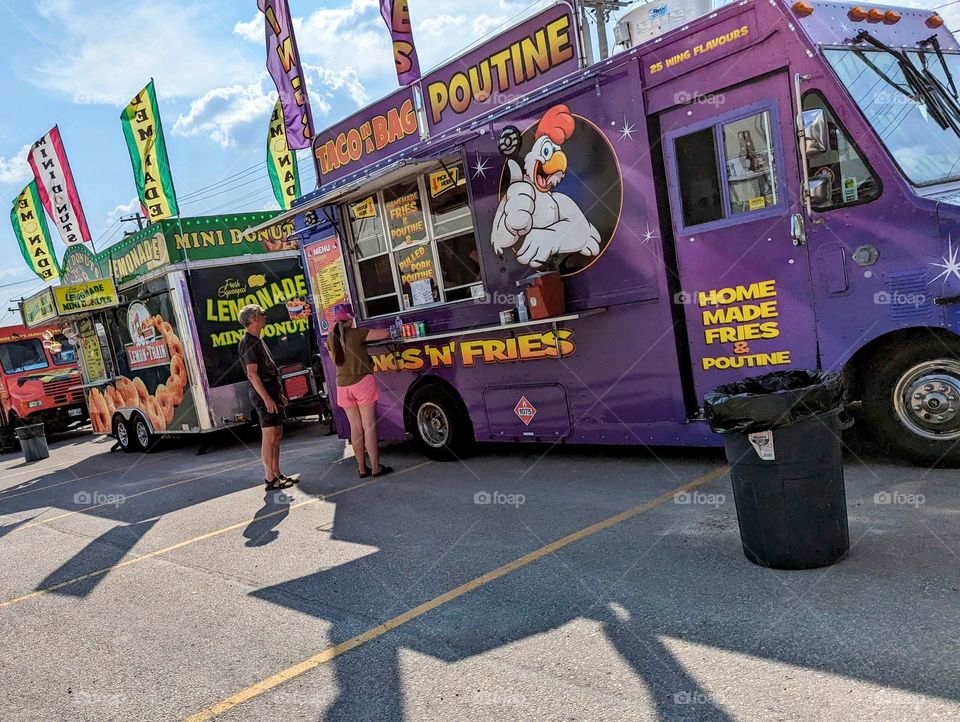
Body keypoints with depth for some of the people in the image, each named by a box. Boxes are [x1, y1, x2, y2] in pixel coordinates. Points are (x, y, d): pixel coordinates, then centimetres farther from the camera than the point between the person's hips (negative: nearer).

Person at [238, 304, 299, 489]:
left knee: (277, 435, 11)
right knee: (269, 436, -8)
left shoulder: (257, 341, 19)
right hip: (263, 393, -10)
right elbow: (252, 374, -19)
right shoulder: (249, 343, -12)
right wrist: (266, 398, -24)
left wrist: (278, 394, 22)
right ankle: (270, 479, -3)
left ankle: (277, 473, 17)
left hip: (271, 391, 10)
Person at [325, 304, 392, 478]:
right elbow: (385, 334, -8)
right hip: (362, 382, -5)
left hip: (343, 386, 5)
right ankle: (376, 467, 2)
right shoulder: (356, 334, -11)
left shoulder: (331, 338, 5)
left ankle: (362, 468, 13)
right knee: (369, 426, -1)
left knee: (355, 427, 10)